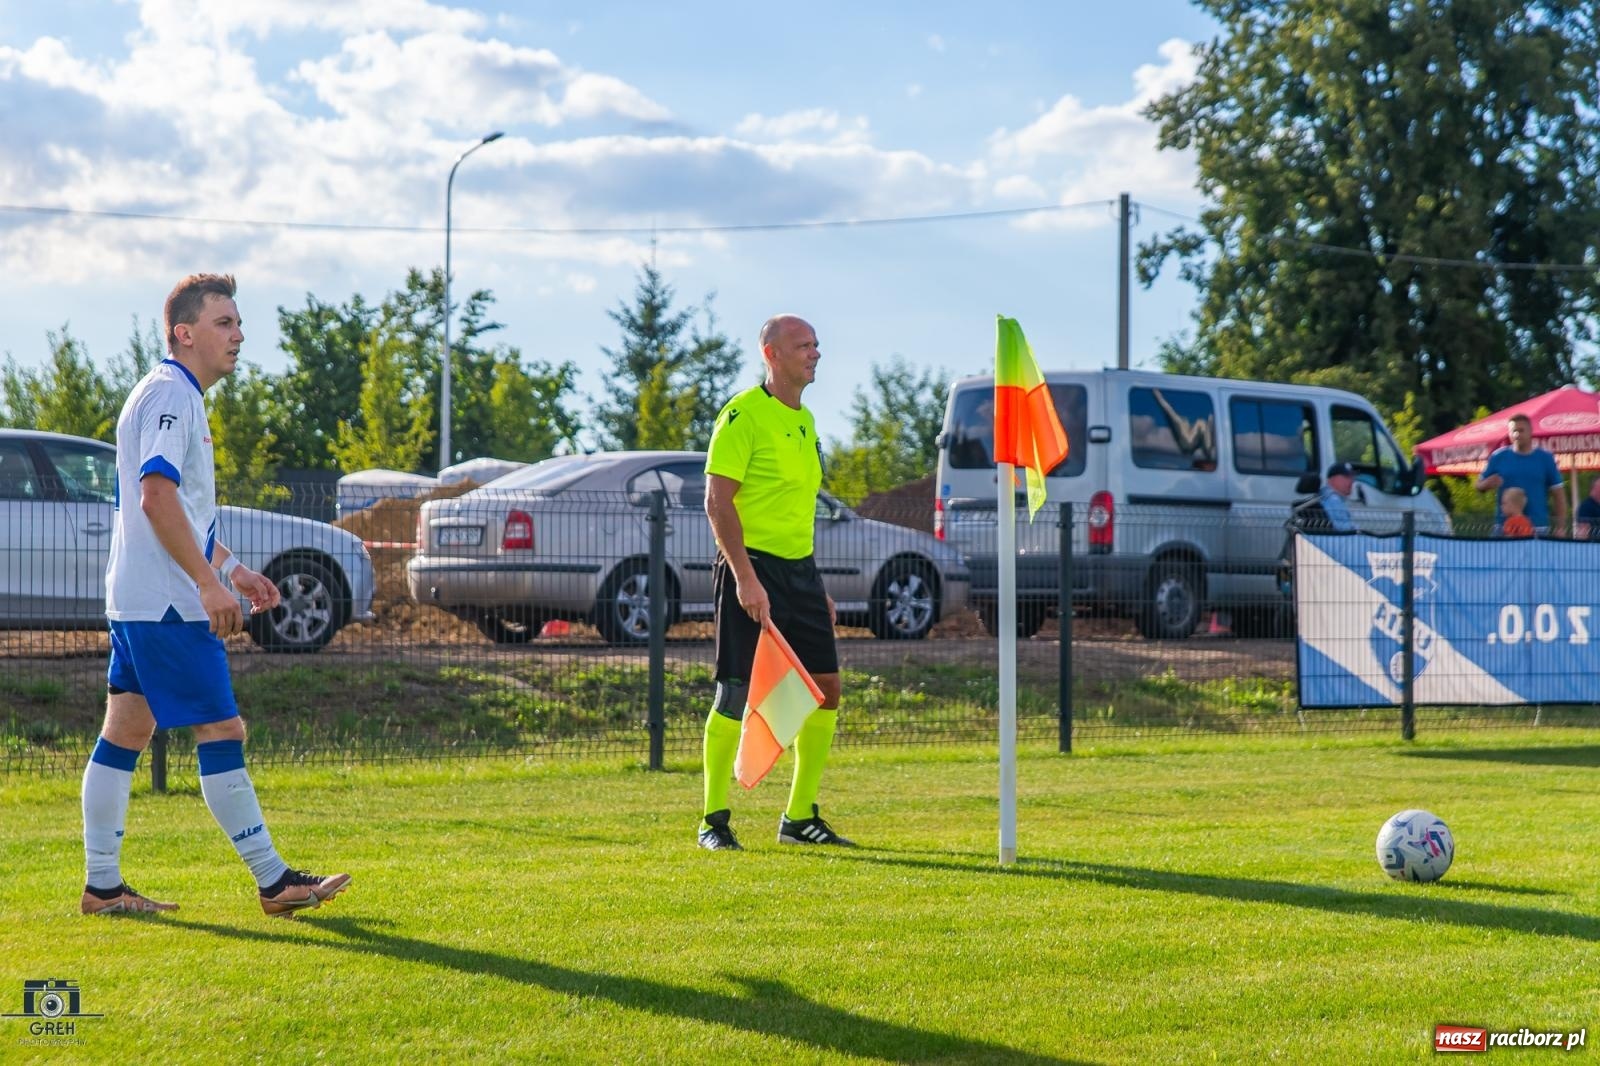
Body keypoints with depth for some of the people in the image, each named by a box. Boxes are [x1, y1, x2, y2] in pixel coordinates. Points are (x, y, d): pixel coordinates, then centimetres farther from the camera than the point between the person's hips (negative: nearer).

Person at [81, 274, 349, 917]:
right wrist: (209, 582, -26)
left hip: (138, 600, 11)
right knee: (221, 731, -7)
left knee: (126, 733, 9)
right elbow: (156, 497, -25)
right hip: (168, 604, -11)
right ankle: (274, 883, -3)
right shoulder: (168, 395, -14)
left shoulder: (180, 398, 19)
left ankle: (102, 887, 12)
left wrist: (232, 568, 24)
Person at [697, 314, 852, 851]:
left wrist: (815, 586, 21)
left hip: (799, 569, 8)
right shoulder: (743, 415, -9)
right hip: (752, 567, -8)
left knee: (825, 686, 5)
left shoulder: (805, 421, 16)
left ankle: (800, 817, 15)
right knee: (737, 694, -6)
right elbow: (718, 503, -15)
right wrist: (745, 577, -22)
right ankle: (714, 821, 4)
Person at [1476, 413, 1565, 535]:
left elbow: (1557, 495, 6)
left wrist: (1561, 526, -2)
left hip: (1538, 529, 0)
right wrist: (1488, 483, -15)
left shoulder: (1545, 459, 5)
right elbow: (1479, 486, 9)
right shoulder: (1498, 457, 6)